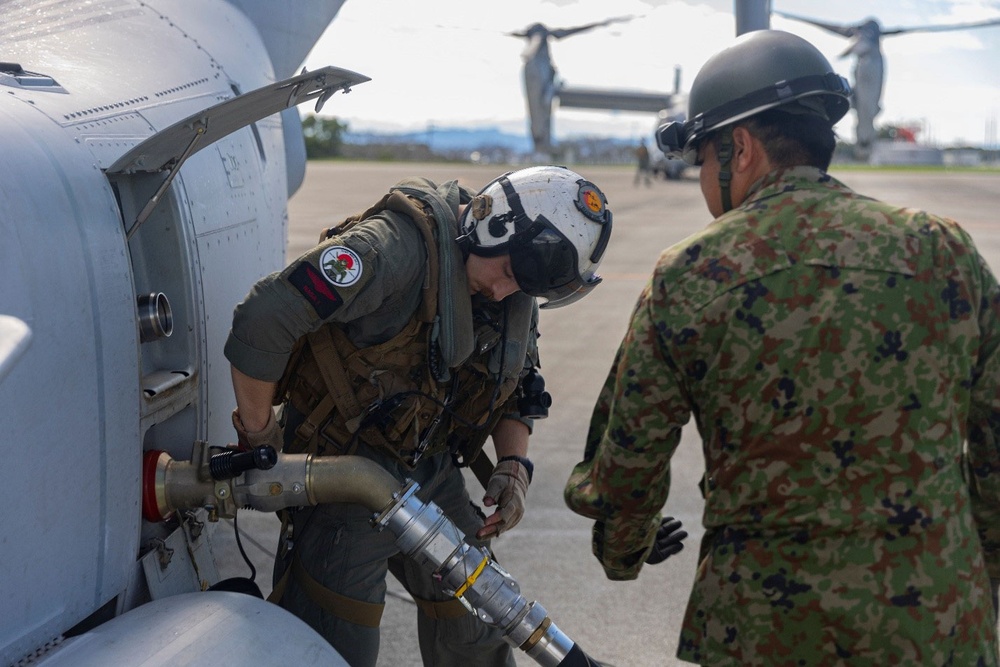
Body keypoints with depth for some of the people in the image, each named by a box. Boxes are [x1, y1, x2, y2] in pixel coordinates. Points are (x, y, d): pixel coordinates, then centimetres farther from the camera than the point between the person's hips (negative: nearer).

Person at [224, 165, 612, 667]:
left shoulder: (520, 296, 1)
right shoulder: (399, 246, -27)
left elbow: (516, 392, 15)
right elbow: (262, 320, -31)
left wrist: (513, 464, -4)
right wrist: (257, 433, -18)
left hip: (433, 475, 7)